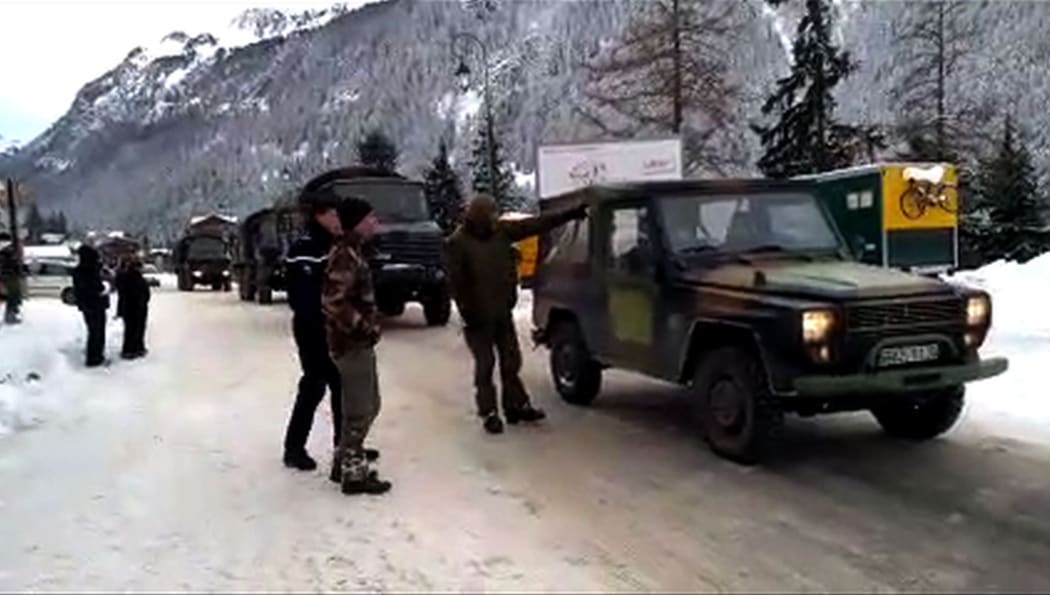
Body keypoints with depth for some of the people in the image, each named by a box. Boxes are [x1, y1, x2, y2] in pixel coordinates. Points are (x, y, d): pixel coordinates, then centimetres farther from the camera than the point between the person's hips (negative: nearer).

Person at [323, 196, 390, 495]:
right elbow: (334, 301, -27)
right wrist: (364, 326, -20)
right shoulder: (345, 255, -18)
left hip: (359, 342, 10)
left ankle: (344, 463, 28)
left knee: (368, 405, 18)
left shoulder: (352, 251, 14)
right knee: (359, 410, -1)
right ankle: (353, 473, 9)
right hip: (352, 343, -10)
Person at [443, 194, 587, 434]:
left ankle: (516, 406, 22)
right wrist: (468, 314, -15)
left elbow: (536, 224, 2)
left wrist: (570, 214, 0)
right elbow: (457, 283, -13)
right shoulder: (457, 243, -13)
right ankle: (489, 413, 10)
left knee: (511, 360, 11)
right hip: (479, 316, -5)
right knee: (485, 364, 1)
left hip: (503, 312, 6)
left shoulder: (502, 231, 2)